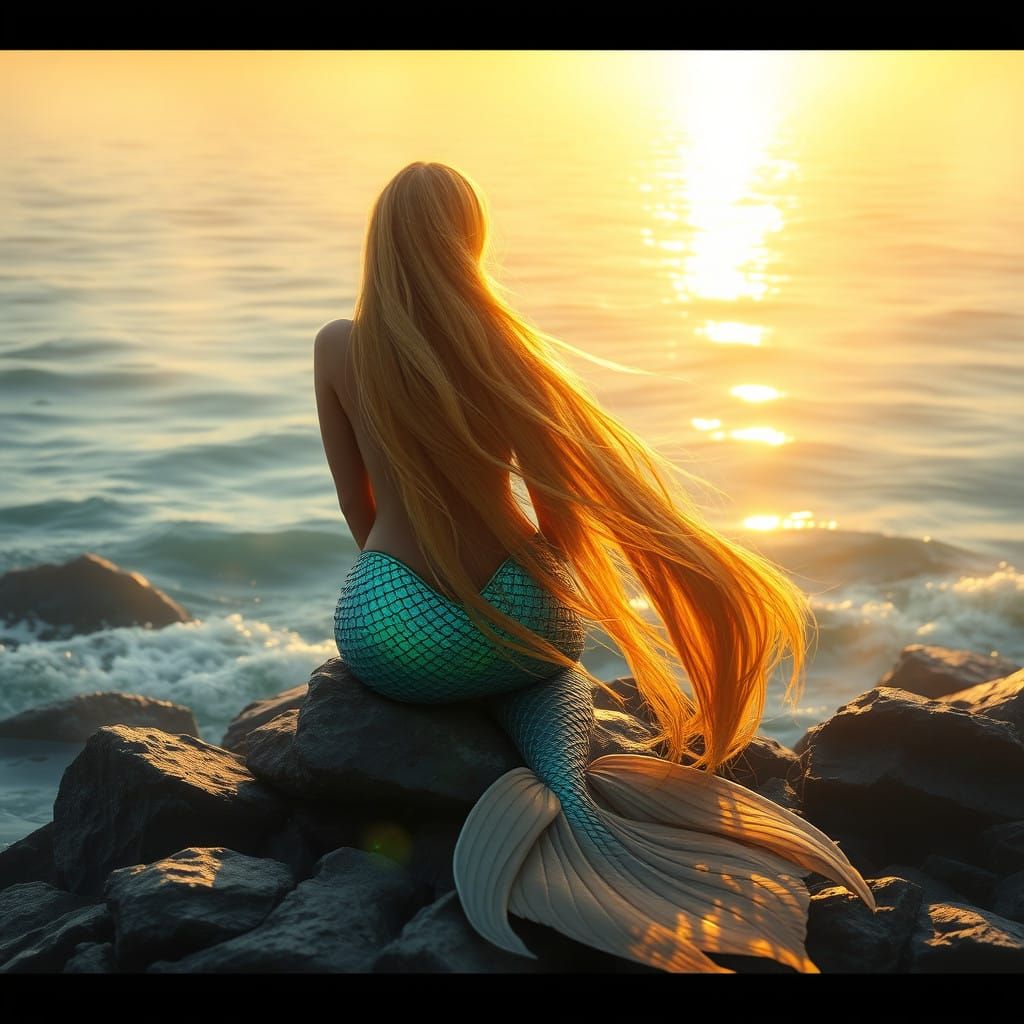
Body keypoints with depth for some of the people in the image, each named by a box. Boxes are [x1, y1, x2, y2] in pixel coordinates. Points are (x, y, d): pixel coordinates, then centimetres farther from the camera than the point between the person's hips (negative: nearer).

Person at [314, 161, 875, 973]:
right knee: (550, 668, 37)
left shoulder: (338, 347, -6)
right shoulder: (506, 349, -8)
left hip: (392, 636, 2)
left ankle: (544, 791, 3)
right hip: (517, 623, -1)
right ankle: (567, 781, -1)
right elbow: (563, 511, -1)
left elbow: (356, 502, 4)